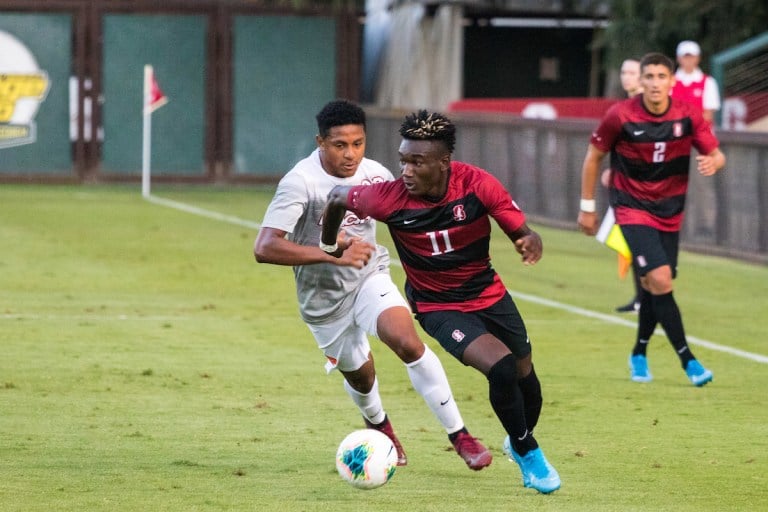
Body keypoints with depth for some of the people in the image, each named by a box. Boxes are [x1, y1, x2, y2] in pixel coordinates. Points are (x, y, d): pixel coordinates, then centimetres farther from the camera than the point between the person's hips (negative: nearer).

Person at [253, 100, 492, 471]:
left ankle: (459, 435, -16)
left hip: (370, 278, 2)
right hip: (324, 298, -2)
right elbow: (265, 248, -34)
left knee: (407, 342, -24)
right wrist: (333, 255, -41)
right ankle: (378, 425, 52)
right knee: (359, 375, 16)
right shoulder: (301, 182, -25)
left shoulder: (375, 175, -10)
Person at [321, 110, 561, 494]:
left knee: (524, 375, 17)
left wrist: (530, 242, -40)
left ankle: (519, 442, 50)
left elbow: (521, 231, -16)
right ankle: (529, 455, 1)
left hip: (488, 293, 3)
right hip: (439, 307, -3)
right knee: (501, 368, -23)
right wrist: (327, 249, 7)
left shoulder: (476, 184, -23)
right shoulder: (390, 199, -25)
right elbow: (337, 197, -7)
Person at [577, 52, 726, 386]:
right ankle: (687, 359, -14)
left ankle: (639, 355, 33)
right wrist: (587, 206, 1)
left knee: (654, 286, 10)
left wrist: (712, 163, -29)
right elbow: (593, 156, -2)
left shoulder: (688, 115, -9)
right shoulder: (620, 116, -15)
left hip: (669, 211, 4)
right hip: (632, 207, -4)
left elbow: (716, 154, -4)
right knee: (659, 279, -19)